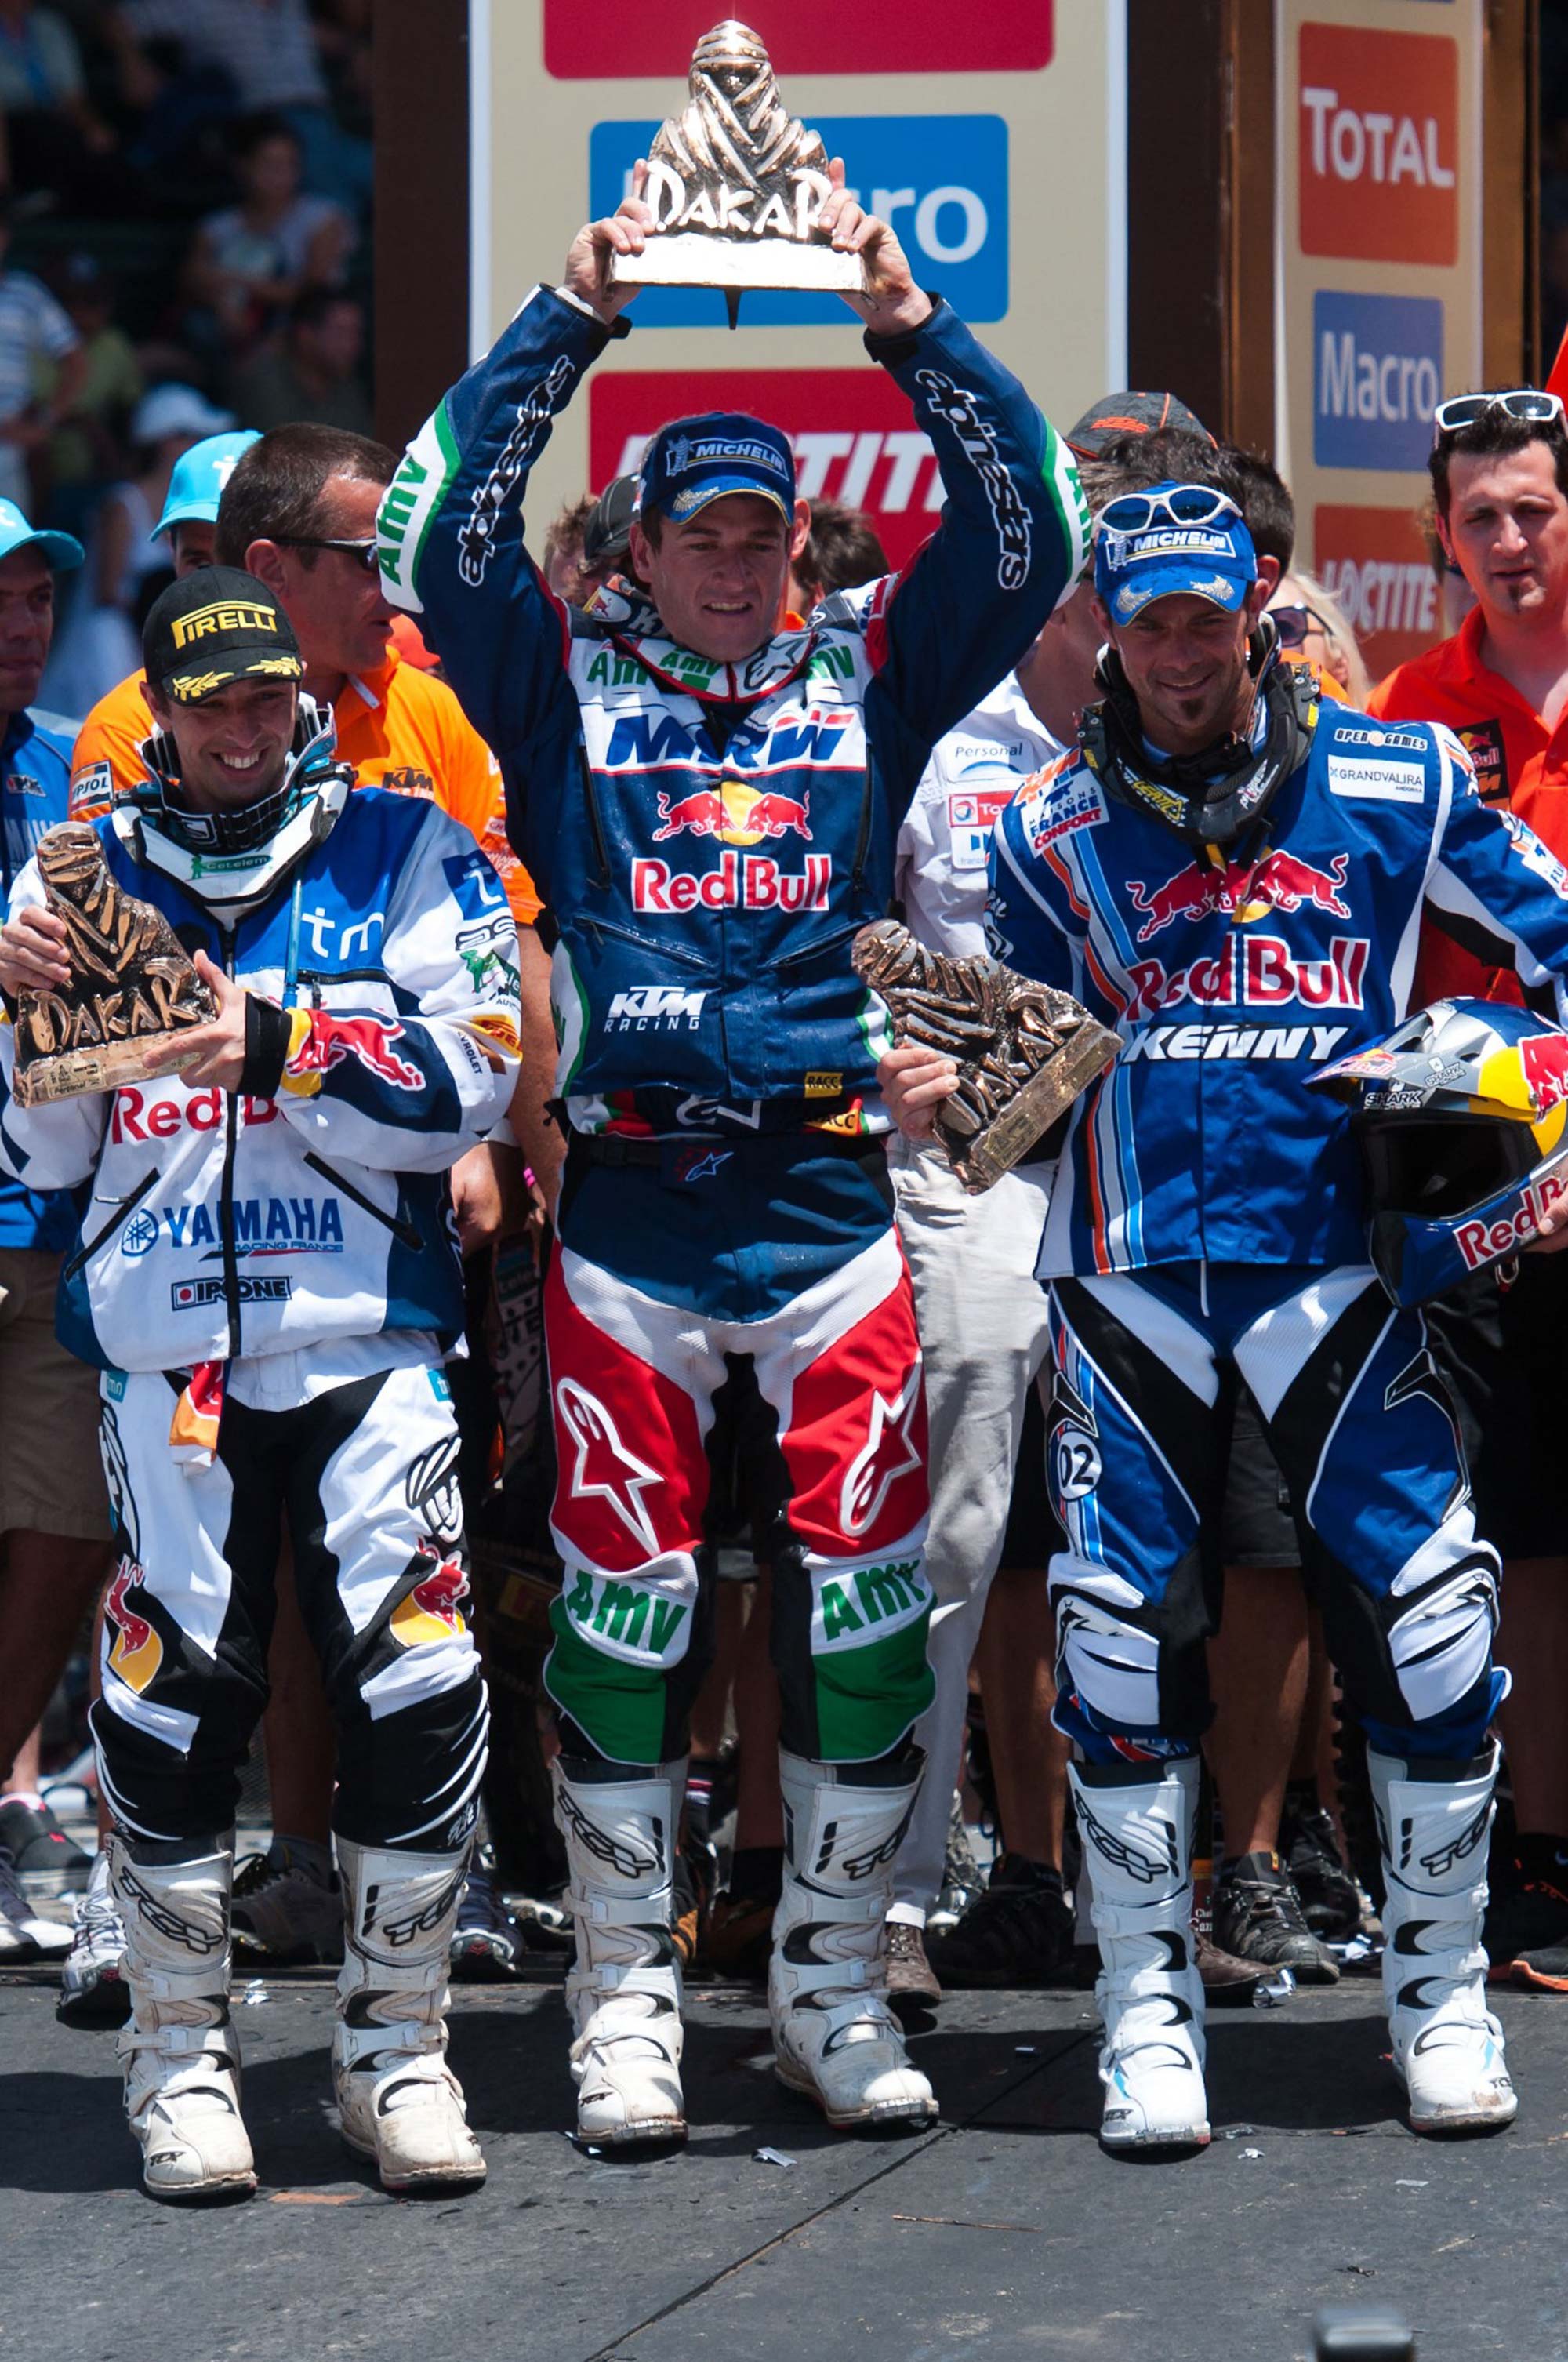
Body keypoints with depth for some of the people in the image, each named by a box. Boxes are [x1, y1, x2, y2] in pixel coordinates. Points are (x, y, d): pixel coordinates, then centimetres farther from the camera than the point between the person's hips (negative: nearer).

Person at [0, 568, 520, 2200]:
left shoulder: (406, 854, 6)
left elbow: (469, 1083, -6)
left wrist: (276, 1043, -17)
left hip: (368, 1339, -1)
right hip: (160, 1347, 2)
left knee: (416, 1690, -8)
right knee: (172, 1698, -2)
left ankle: (397, 2043, 5)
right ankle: (182, 2053, 11)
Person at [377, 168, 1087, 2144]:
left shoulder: (871, 670, 11)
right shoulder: (569, 680, 8)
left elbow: (1025, 533, 4)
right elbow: (442, 531, -3)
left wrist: (906, 319, -7)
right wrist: (572, 317, -9)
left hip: (829, 1184, 1)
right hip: (627, 1199, -1)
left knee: (860, 1577, 0)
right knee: (624, 1585, 0)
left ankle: (831, 1978, 11)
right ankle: (624, 1989, 10)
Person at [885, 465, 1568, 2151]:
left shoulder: (1394, 785, 4)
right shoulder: (1053, 833, 10)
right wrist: (952, 1087, -3)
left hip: (1329, 1254, -1)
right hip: (1125, 1271, 1)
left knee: (1430, 1614, -8)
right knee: (1123, 1632, -3)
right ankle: (1148, 2006, 10)